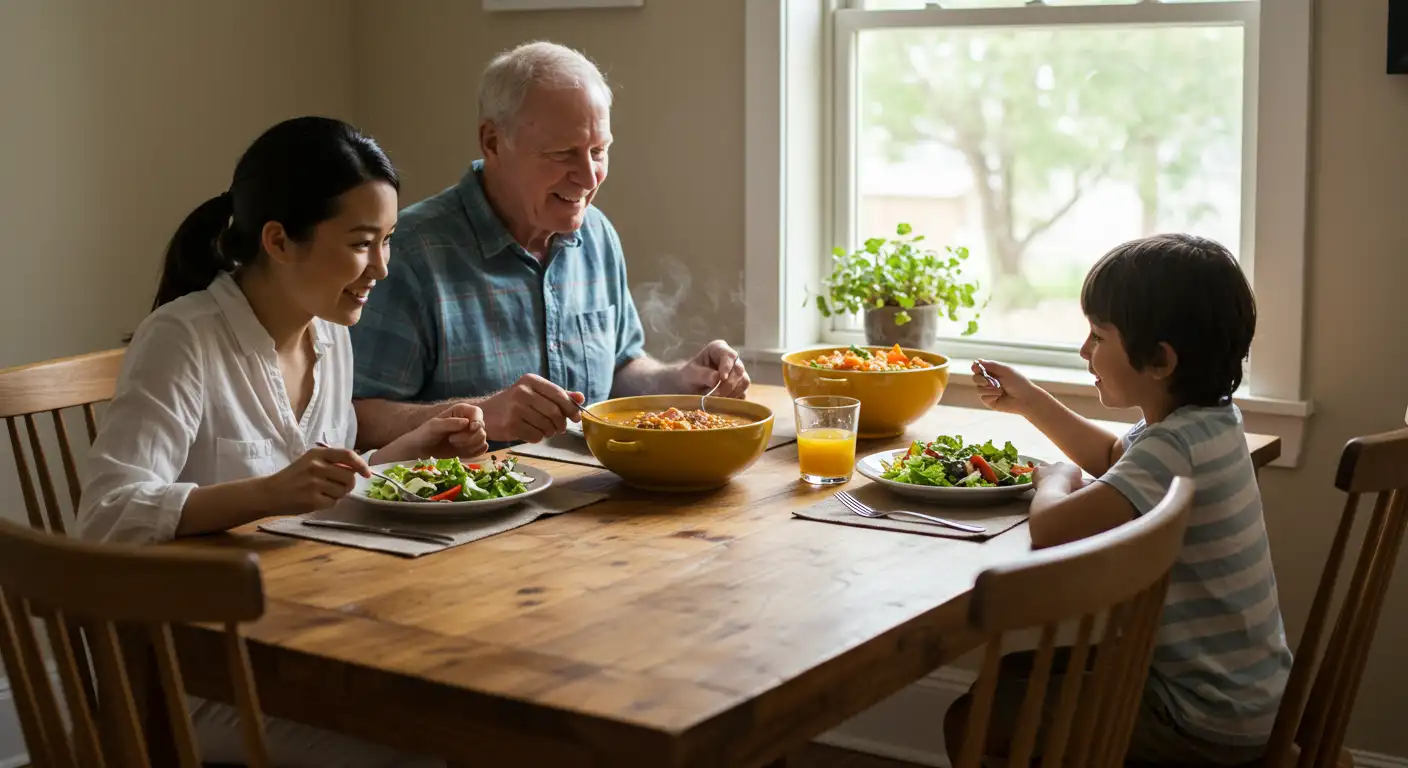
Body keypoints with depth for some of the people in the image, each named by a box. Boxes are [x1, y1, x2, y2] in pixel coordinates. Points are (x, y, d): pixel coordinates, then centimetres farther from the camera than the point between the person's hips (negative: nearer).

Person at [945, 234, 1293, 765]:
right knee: (1010, 675, 20)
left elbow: (1051, 529, -37)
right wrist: (1029, 402, 17)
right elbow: (1115, 458, 25)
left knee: (972, 722, -9)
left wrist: (1056, 479, -15)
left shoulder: (1175, 445, -27)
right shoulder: (1209, 421, 3)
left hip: (1208, 723, -10)